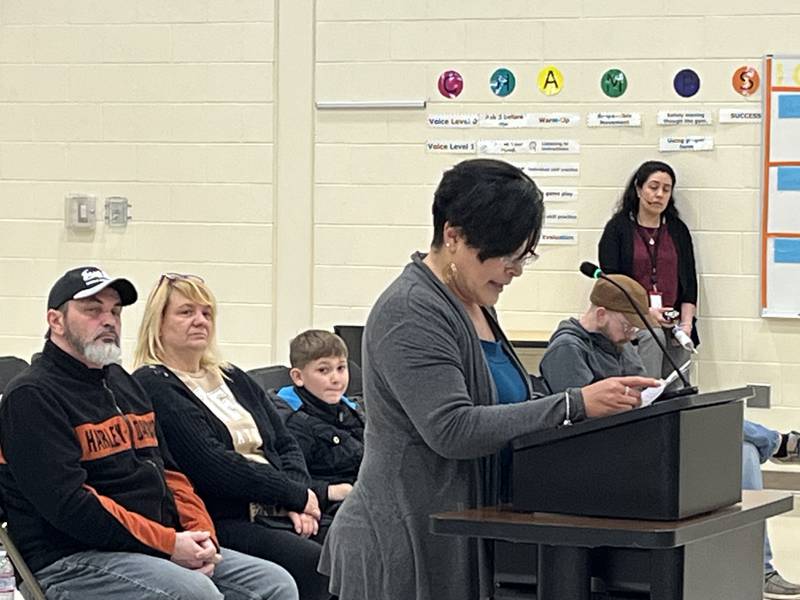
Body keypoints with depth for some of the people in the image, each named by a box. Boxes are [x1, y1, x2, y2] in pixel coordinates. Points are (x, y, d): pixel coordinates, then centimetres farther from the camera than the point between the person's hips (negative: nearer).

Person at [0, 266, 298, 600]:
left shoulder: (124, 384, 22)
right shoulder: (32, 397, -8)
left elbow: (168, 472, 23)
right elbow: (69, 503, -18)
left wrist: (201, 533, 1)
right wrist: (168, 544, -18)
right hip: (72, 562, -9)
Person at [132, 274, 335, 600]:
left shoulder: (233, 379, 24)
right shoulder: (153, 387, -4)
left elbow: (285, 444, 19)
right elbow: (211, 465, -13)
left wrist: (299, 500, -3)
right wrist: (296, 495, -9)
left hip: (274, 514, 8)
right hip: (219, 522, -8)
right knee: (314, 563, -29)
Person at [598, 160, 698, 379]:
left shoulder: (678, 231, 17)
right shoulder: (618, 228, 6)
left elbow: (689, 283, 14)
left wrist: (686, 323, -2)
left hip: (672, 323, 3)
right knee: (652, 336, -34)